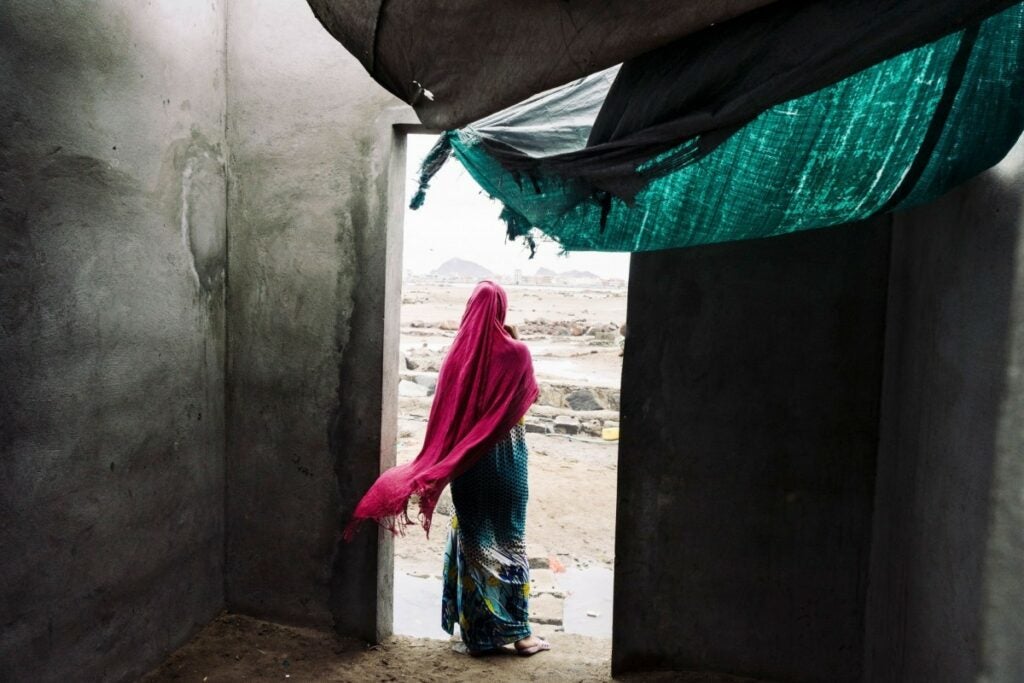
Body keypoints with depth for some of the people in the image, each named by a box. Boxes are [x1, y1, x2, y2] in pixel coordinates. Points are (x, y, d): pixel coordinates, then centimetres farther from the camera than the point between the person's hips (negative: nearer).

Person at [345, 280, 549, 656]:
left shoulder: (459, 351, -3)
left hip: (466, 460, 2)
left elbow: (445, 410, 1)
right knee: (507, 537, 6)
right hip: (504, 456, -2)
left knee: (470, 536, 13)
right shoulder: (514, 351, -10)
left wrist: (447, 460, 13)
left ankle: (476, 627, 23)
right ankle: (516, 630, 11)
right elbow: (530, 396, 4)